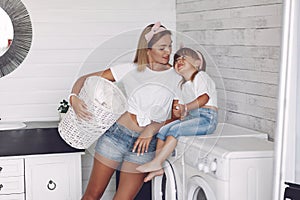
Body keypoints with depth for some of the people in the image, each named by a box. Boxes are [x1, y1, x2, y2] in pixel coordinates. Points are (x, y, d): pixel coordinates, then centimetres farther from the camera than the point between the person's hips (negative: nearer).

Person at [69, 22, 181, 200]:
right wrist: (74, 97, -15)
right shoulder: (130, 70, 2)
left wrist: (151, 130, -12)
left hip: (146, 145, 1)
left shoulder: (176, 79, 5)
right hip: (116, 133, -1)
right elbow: (86, 79, 4)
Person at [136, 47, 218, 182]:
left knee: (175, 130, -26)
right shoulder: (183, 85, 23)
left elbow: (204, 98, -22)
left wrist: (186, 107, -36)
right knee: (162, 130, -6)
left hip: (206, 117, -8)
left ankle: (156, 163, -24)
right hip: (191, 116, 8)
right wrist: (180, 113, -6)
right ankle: (157, 168, -9)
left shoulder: (200, 76, -4)